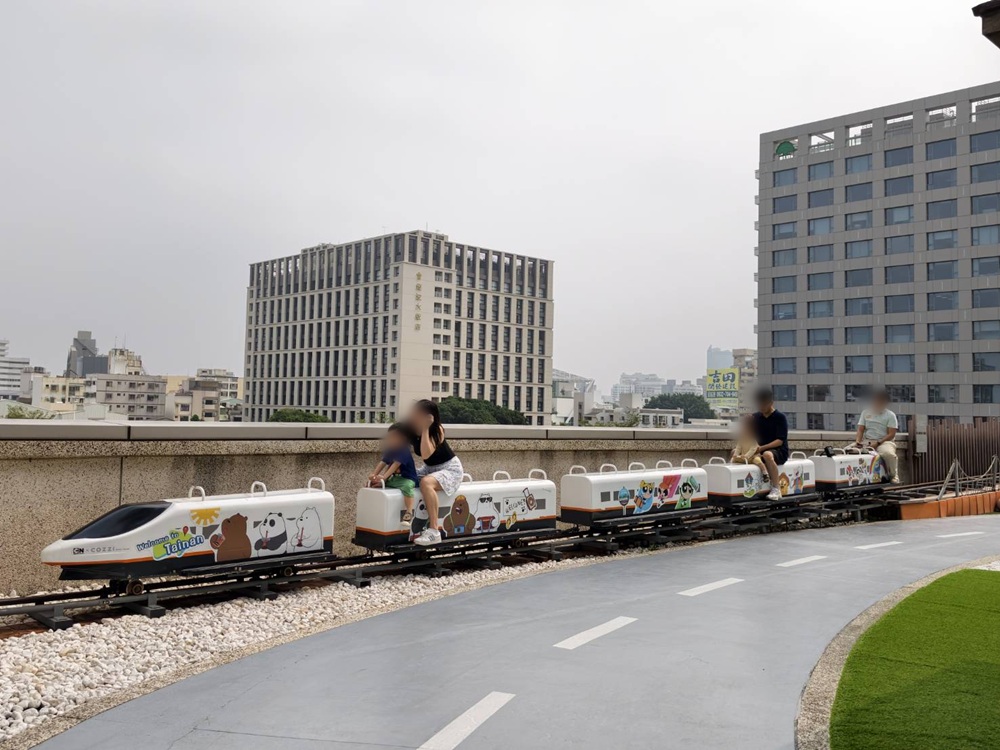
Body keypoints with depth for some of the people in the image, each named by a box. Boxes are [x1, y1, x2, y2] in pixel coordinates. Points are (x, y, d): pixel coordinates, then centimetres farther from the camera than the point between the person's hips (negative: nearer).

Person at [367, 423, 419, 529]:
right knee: (372, 483, 10)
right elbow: (383, 463, 4)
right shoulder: (390, 450, 9)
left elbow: (396, 465, -26)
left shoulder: (404, 450, -18)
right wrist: (374, 474, -11)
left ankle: (409, 513, -43)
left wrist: (384, 477, -33)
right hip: (393, 478, 9)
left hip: (407, 479, -9)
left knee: (407, 487, -43)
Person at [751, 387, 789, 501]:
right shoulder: (756, 417, 11)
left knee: (767, 455, -41)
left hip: (779, 451, -6)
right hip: (760, 451, 6)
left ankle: (776, 489, -34)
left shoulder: (780, 417, -7)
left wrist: (762, 448, -26)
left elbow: (780, 441, -14)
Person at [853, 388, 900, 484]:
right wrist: (857, 441, -11)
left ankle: (894, 476, -11)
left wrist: (877, 443, -17)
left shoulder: (890, 415, 2)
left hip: (884, 441, -3)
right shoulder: (865, 412, 13)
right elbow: (860, 430, 9)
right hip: (866, 441, 3)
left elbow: (891, 434, -5)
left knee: (889, 454, -38)